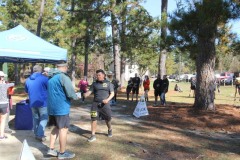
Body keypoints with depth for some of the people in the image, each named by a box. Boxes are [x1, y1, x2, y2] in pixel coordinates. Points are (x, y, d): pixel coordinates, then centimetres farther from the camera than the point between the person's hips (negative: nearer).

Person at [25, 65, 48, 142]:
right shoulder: (44, 78, -12)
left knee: (36, 118, 16)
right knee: (44, 118, 3)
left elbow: (26, 91, 20)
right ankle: (40, 135, -6)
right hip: (42, 102, -5)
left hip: (32, 103, 5)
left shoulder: (28, 80, 6)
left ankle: (36, 134, 20)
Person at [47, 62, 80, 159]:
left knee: (56, 127, 20)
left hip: (52, 107, 8)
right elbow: (71, 93, -19)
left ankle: (51, 149, 22)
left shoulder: (51, 77, 12)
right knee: (63, 129, 1)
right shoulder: (63, 77, -15)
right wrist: (76, 97, 2)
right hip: (61, 107, -8)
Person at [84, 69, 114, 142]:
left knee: (107, 119, 9)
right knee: (93, 119, -5)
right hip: (95, 104, 1)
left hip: (105, 104, -1)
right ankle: (93, 135, 4)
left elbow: (112, 93, 3)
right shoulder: (94, 83, 8)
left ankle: (110, 130, 39)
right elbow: (89, 91, 0)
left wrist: (107, 99, -15)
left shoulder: (108, 83, 5)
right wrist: (85, 94, -23)